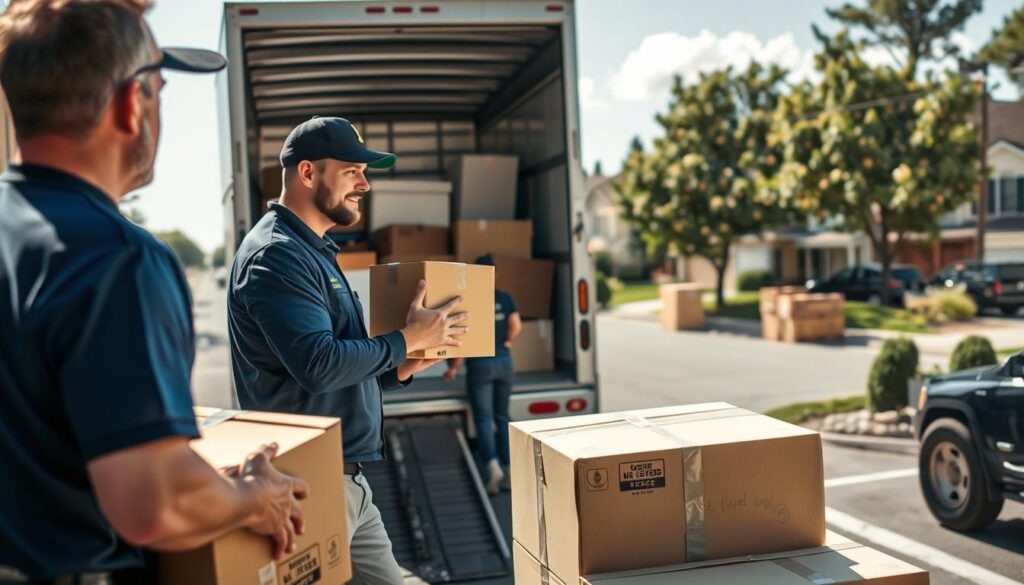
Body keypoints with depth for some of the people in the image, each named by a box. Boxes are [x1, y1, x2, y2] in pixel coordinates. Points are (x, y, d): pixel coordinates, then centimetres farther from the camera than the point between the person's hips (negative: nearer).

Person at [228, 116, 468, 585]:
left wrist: (407, 365, 7)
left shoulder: (313, 251, 16)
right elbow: (318, 365, -26)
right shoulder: (276, 255, -15)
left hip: (348, 480, 10)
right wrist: (408, 339, -14)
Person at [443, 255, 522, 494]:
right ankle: (508, 469, 12)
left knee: (483, 418, -1)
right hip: (504, 362, 4)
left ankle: (492, 464, -22)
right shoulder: (505, 298, 3)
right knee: (502, 416, 14)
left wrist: (453, 368, -2)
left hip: (479, 365, -4)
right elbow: (517, 326, 2)